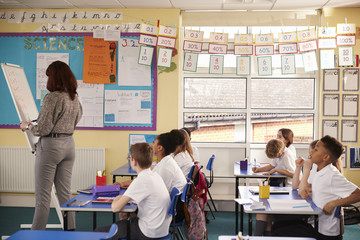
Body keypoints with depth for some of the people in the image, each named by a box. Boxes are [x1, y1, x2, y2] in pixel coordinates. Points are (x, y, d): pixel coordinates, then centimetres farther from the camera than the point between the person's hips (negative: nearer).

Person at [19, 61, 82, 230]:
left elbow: (43, 129, -17)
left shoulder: (52, 97, -15)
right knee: (65, 192, 13)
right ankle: (70, 230, 18)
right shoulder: (75, 98, 8)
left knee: (42, 194, 2)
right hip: (69, 145, 7)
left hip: (50, 146, -7)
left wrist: (27, 126, 3)